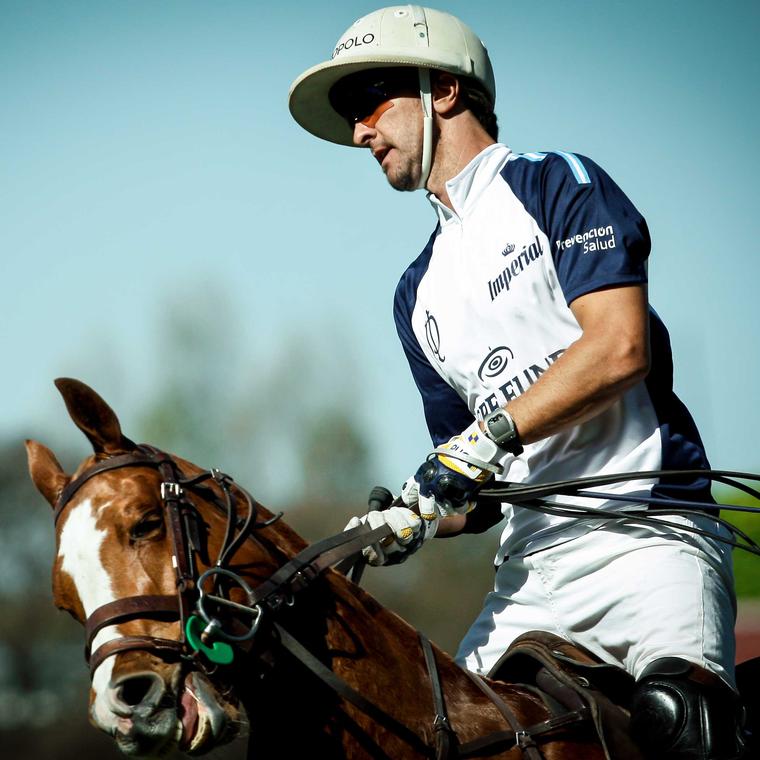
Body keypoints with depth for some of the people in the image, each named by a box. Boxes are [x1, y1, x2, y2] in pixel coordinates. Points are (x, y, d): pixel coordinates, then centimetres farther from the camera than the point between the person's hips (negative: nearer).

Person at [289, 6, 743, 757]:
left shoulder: (558, 184, 6)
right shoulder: (419, 294, 25)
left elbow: (619, 347, -11)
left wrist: (487, 437, -16)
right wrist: (410, 520, 2)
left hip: (647, 531, -7)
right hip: (535, 563, 7)